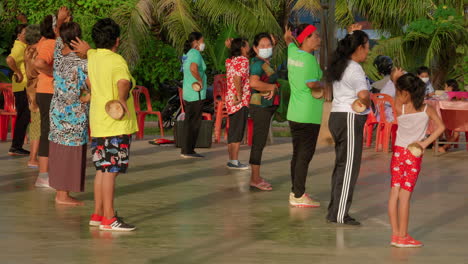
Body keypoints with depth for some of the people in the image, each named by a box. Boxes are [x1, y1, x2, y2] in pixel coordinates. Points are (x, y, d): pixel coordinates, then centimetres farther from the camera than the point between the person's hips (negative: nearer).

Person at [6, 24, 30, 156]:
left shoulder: (23, 46, 15)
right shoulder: (20, 47, -14)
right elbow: (9, 60, -32)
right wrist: (19, 73, -21)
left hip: (23, 87, 10)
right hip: (23, 87, -10)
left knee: (22, 117, 12)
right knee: (24, 117, -7)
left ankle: (16, 147, 16)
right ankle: (16, 147, -5)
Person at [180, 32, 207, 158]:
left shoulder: (186, 54, 15)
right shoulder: (195, 54, -14)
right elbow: (193, 69, -32)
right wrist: (200, 81, -19)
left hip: (187, 93, 10)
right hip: (196, 93, -10)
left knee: (189, 122, 13)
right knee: (194, 122, -5)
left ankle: (186, 150, 17)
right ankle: (188, 151, -4)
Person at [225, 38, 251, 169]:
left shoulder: (230, 61, 11)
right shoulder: (243, 60, -13)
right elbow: (237, 77, -27)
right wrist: (239, 96, -20)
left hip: (230, 100, 9)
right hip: (241, 102, -9)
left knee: (232, 132, 14)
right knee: (238, 133, -5)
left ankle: (231, 159, 19)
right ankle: (234, 161, -4)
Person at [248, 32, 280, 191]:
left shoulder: (266, 62, 14)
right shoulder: (257, 63, -15)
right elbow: (254, 83, -31)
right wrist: (272, 87, -18)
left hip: (267, 106, 10)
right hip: (260, 106, -10)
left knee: (259, 142, 14)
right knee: (259, 143, -6)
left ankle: (256, 177, 20)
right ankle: (255, 179, -2)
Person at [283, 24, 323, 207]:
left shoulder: (293, 52, 6)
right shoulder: (309, 59, -16)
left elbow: (289, 40, 28)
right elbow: (312, 84, -24)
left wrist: (288, 34, 45)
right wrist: (324, 86, -8)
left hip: (294, 114, 8)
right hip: (309, 115, -8)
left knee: (297, 154, 16)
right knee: (305, 156, -4)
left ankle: (295, 192, 22)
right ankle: (299, 196, -2)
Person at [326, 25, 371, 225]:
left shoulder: (340, 64, 11)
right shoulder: (354, 69, -16)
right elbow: (363, 94, -31)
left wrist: (352, 34, 29)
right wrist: (367, 105, -8)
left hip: (337, 117, 10)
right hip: (350, 119, -10)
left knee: (341, 165, 15)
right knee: (349, 166, -5)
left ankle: (334, 211, 18)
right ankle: (340, 214, -4)